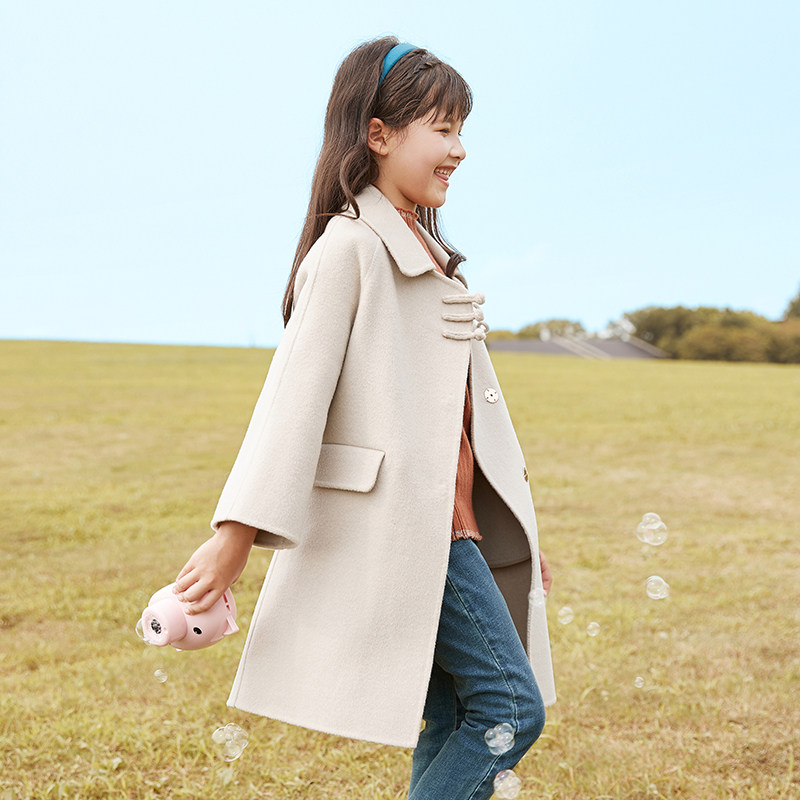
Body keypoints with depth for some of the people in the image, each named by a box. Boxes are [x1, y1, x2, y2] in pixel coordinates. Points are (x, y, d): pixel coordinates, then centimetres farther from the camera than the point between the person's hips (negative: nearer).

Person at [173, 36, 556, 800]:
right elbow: (295, 389, -17)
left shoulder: (430, 251, 18)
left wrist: (514, 534, 23)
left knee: (454, 725, 10)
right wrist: (238, 532, -20)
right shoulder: (350, 249, -10)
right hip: (400, 528, -9)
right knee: (511, 705, -9)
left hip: (454, 527, 9)